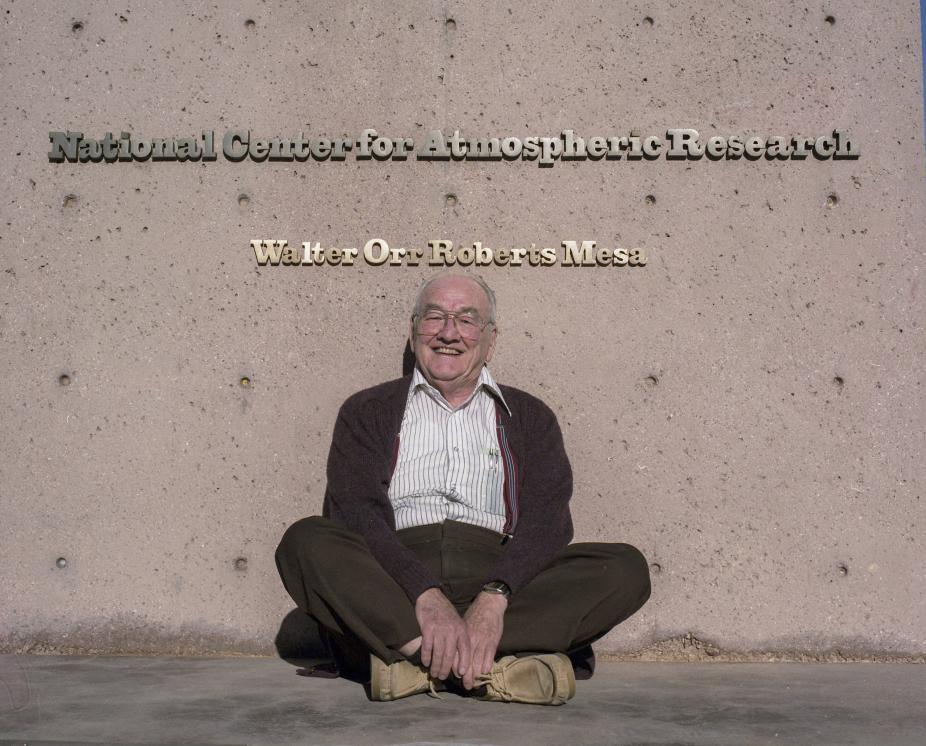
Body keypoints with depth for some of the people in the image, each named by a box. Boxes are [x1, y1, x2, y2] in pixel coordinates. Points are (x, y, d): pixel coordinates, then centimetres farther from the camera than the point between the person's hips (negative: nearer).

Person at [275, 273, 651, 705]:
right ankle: (493, 665, -35)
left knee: (625, 568, -21)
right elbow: (358, 512, -2)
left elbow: (546, 521, 2)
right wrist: (425, 593, -21)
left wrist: (494, 597, -19)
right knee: (305, 541, -28)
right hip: (394, 585, -1)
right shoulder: (367, 412, 15)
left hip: (504, 584, 2)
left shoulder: (530, 417, 18)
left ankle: (411, 656, -30)